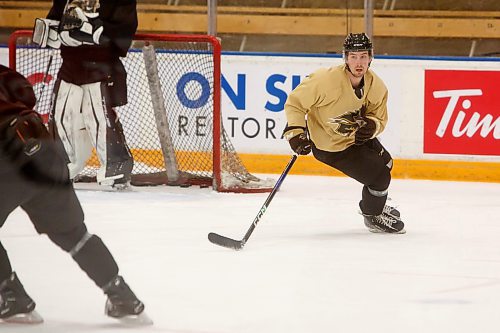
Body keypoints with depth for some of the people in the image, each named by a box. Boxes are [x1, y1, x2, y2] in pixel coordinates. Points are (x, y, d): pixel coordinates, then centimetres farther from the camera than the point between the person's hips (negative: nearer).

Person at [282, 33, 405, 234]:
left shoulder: (376, 86, -13)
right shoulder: (326, 80, -32)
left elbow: (380, 118, -1)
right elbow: (295, 102, -22)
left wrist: (371, 126, -24)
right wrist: (295, 132, -30)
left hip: (357, 137, 7)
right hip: (330, 146, -7)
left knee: (385, 163, 24)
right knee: (379, 177, -9)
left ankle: (375, 203, 53)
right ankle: (373, 217, 19)